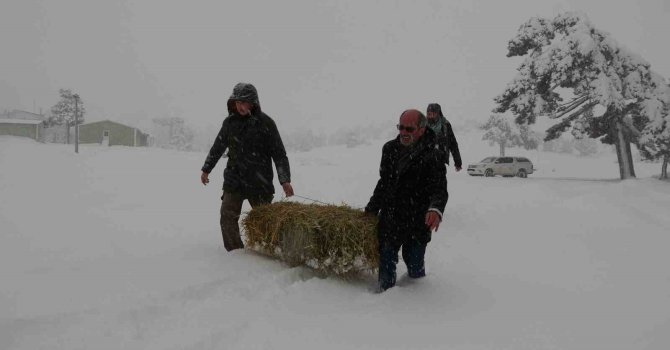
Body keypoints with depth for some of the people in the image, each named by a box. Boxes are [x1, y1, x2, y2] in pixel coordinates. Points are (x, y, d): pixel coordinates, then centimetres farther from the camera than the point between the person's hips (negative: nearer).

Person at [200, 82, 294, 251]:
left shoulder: (265, 123, -6)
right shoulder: (230, 122, 6)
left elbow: (279, 153, -4)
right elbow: (218, 147, 20)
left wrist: (285, 180, -11)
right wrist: (206, 169, 22)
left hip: (259, 181, -3)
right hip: (234, 180, 3)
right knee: (228, 216, -4)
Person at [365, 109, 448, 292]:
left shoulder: (432, 157, -16)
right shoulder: (390, 148, 1)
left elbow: (439, 190, -24)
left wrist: (436, 209, -46)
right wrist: (372, 208, 18)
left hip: (417, 222, -4)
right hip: (389, 218, 4)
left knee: (414, 263, 7)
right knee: (386, 259, 10)